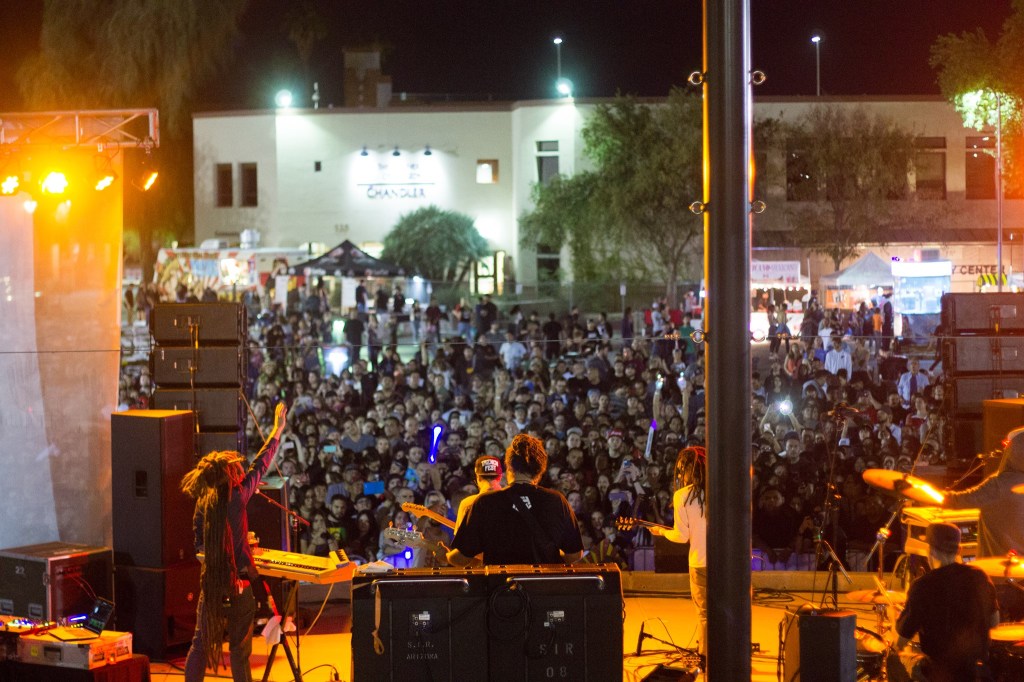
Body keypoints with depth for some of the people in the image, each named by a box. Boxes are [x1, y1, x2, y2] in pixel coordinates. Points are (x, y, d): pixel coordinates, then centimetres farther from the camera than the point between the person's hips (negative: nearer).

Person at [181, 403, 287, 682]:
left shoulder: (202, 504, 3)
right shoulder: (236, 499, -11)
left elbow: (200, 545, 11)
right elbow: (260, 466, -4)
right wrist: (277, 430, 3)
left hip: (211, 584, 4)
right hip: (238, 584, -4)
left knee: (201, 643, 13)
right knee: (240, 648, 4)